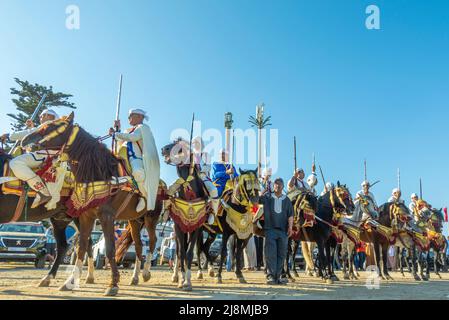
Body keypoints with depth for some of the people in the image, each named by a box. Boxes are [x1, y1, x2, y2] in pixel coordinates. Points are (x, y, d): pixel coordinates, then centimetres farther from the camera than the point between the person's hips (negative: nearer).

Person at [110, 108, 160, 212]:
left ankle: (144, 196, -18)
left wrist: (115, 134, -7)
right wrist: (118, 129, 18)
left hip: (137, 159, -9)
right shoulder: (130, 130, 30)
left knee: (138, 172, -39)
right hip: (126, 159, 9)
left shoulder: (143, 127, 5)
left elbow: (133, 137, -13)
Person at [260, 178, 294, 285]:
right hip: (270, 229, -3)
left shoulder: (287, 200, 13)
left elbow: (290, 215, 9)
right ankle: (270, 276, -4)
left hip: (283, 231, 3)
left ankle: (277, 277, 14)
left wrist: (290, 227, -2)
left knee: (281, 254, 5)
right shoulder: (267, 197, 7)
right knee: (270, 254, -7)